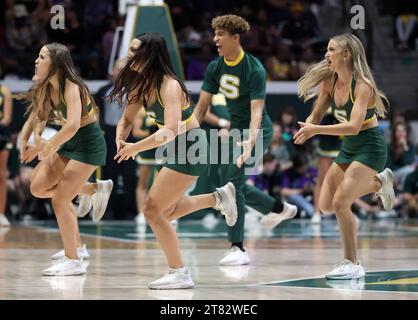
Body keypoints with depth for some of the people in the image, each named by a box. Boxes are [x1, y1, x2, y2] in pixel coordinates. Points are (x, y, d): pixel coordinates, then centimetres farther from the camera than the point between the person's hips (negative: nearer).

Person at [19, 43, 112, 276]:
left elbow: (72, 125, -39)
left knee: (59, 202, -9)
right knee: (38, 187, 2)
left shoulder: (71, 88, -25)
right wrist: (26, 141, -11)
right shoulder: (46, 88, 0)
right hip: (69, 145, 8)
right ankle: (96, 189, 17)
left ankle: (73, 262, 3)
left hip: (89, 145, -8)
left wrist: (47, 147, -33)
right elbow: (36, 116, 8)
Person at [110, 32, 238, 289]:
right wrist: (121, 139, -13)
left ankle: (180, 274, -2)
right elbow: (127, 119, 8)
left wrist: (136, 148, -36)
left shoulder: (169, 86, -26)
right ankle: (219, 198, 37)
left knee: (153, 209, -11)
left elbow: (171, 130, -38)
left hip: (190, 149, -9)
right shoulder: (141, 83, -1)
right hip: (174, 150, 9)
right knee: (166, 211, 22)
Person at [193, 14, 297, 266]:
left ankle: (238, 248, -17)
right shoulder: (215, 67, -2)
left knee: (233, 181, -20)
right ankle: (280, 208, 38)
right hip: (236, 128, 8)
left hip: (257, 129, -8)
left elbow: (256, 110, -28)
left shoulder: (254, 69, -22)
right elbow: (202, 105, 2)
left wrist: (250, 142, -42)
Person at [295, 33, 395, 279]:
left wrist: (316, 130, -36)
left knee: (340, 203, -19)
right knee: (326, 205, 10)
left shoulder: (362, 85, -23)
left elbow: (354, 126, -32)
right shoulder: (329, 81, -1)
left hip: (370, 147, -8)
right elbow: (317, 115, 9)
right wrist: (307, 130, -14)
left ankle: (353, 264, -5)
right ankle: (379, 182, 29)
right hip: (348, 148, 8)